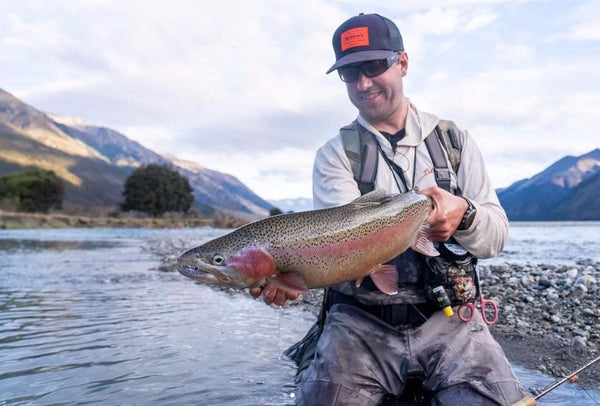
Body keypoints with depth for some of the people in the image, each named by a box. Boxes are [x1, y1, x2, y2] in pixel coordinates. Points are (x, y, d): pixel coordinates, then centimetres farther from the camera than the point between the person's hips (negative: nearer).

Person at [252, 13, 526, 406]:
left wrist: (464, 216, -21)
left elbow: (497, 234, 2)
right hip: (361, 322, 0)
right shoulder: (335, 155, 2)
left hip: (449, 319, 1)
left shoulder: (455, 140, 7)